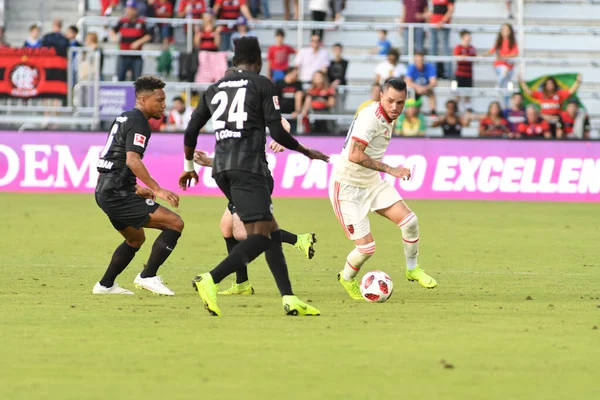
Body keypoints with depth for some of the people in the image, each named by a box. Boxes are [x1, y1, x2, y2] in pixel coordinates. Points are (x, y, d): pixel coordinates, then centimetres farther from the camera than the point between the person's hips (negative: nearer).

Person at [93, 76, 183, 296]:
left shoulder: (124, 119, 19)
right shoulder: (138, 123, -12)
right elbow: (132, 160, -24)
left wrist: (136, 188, 32)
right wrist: (158, 190, -29)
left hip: (105, 191, 10)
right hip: (118, 194, -10)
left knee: (136, 238, 29)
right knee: (175, 223, -13)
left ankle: (105, 285, 30)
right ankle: (147, 276, -11)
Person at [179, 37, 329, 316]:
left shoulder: (214, 89, 19)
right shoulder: (263, 85, 2)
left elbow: (190, 133, 20)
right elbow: (277, 133, -5)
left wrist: (189, 166, 36)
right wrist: (307, 152, 12)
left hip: (221, 168, 7)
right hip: (249, 165, -7)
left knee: (271, 230, 13)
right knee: (260, 236, -11)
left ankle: (288, 298, 6)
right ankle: (210, 280, -31)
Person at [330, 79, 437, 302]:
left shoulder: (390, 117, 3)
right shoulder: (370, 117, -26)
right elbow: (354, 155, -36)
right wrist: (390, 170, -35)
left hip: (372, 183, 8)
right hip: (347, 189, -8)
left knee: (408, 220, -9)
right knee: (366, 248, -10)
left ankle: (412, 269, 15)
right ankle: (347, 279, 22)